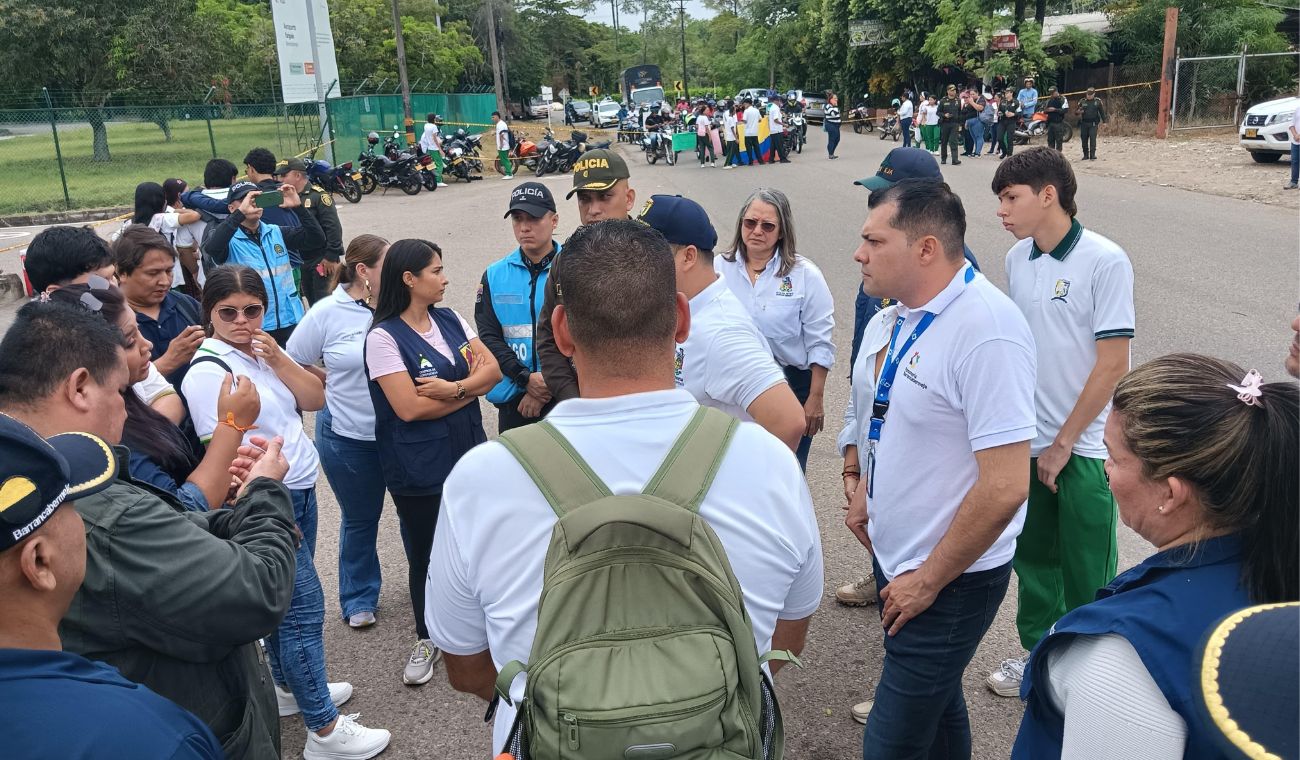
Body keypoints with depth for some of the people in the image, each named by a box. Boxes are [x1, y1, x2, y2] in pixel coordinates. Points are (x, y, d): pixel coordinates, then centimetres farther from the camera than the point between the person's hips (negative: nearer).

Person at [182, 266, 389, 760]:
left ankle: (289, 688, 38)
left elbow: (315, 399, 3)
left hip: (299, 492, 8)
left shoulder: (262, 351, 7)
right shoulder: (209, 371, -16)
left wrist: (277, 358, -11)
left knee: (286, 600, 20)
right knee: (303, 607, -3)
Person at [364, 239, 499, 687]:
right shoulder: (384, 337, -13)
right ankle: (427, 640, 30)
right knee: (425, 553, 11)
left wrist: (454, 387, -20)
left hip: (467, 455, 5)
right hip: (419, 469, -4)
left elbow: (493, 370, -1)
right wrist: (471, 387, -9)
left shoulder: (450, 320, 5)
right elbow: (410, 408, -20)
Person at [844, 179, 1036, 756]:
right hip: (893, 556, 8)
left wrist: (928, 579, -18)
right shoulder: (891, 318, 2)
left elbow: (1005, 487, -26)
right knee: (934, 699, 26)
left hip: (949, 578, -8)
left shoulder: (986, 330, -25)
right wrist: (864, 493, 11)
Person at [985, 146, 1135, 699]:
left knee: (1087, 579, 7)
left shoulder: (1105, 261, -14)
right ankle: (1037, 653, 37)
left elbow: (1113, 365, -15)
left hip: (1083, 447, -5)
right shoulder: (1017, 259, 3)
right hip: (1027, 441, 6)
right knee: (1033, 560, 18)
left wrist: (1063, 443, -11)